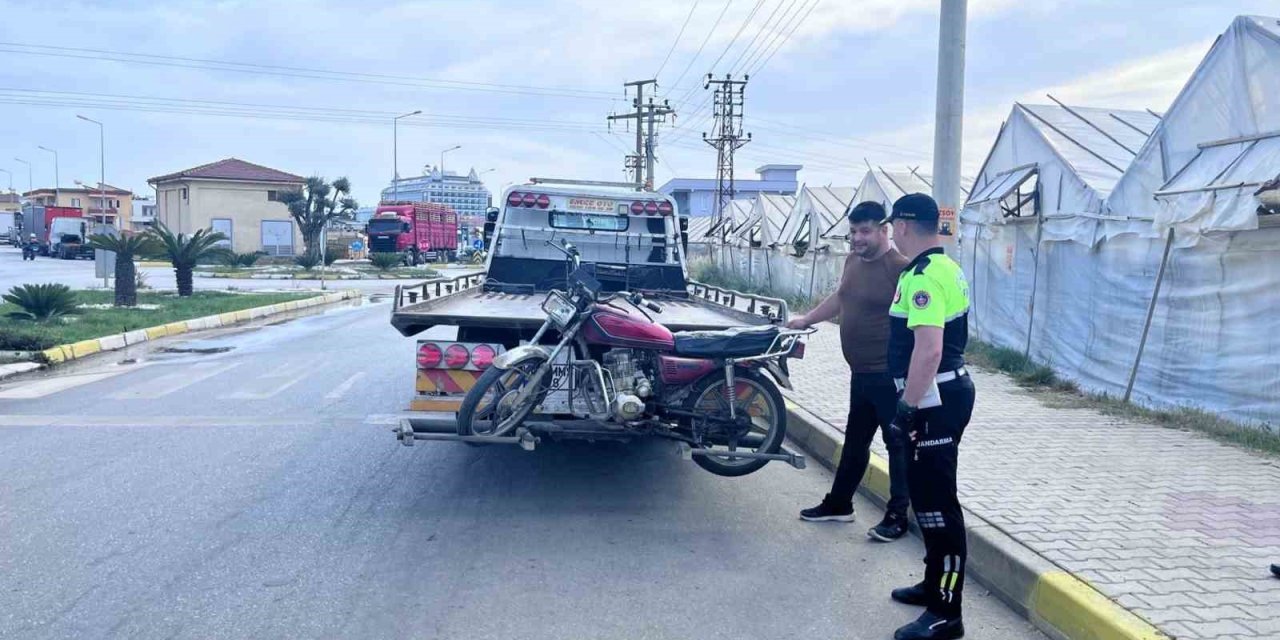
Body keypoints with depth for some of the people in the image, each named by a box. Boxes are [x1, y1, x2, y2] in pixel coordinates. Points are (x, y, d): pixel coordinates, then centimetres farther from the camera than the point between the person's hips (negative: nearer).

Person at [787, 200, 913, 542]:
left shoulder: (899, 267, -17)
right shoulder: (853, 261, 10)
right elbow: (839, 298, 26)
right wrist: (806, 320, 27)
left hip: (889, 374, -9)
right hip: (861, 372, 9)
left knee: (898, 443, 3)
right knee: (855, 440, 19)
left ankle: (898, 515, 13)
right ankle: (839, 503, 32)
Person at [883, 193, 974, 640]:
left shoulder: (924, 276, -20)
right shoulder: (944, 267, 14)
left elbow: (928, 350, -28)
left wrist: (908, 407, -23)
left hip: (935, 400, -11)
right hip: (945, 392, 11)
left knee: (936, 501, -5)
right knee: (929, 494, 20)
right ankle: (936, 583, 33)